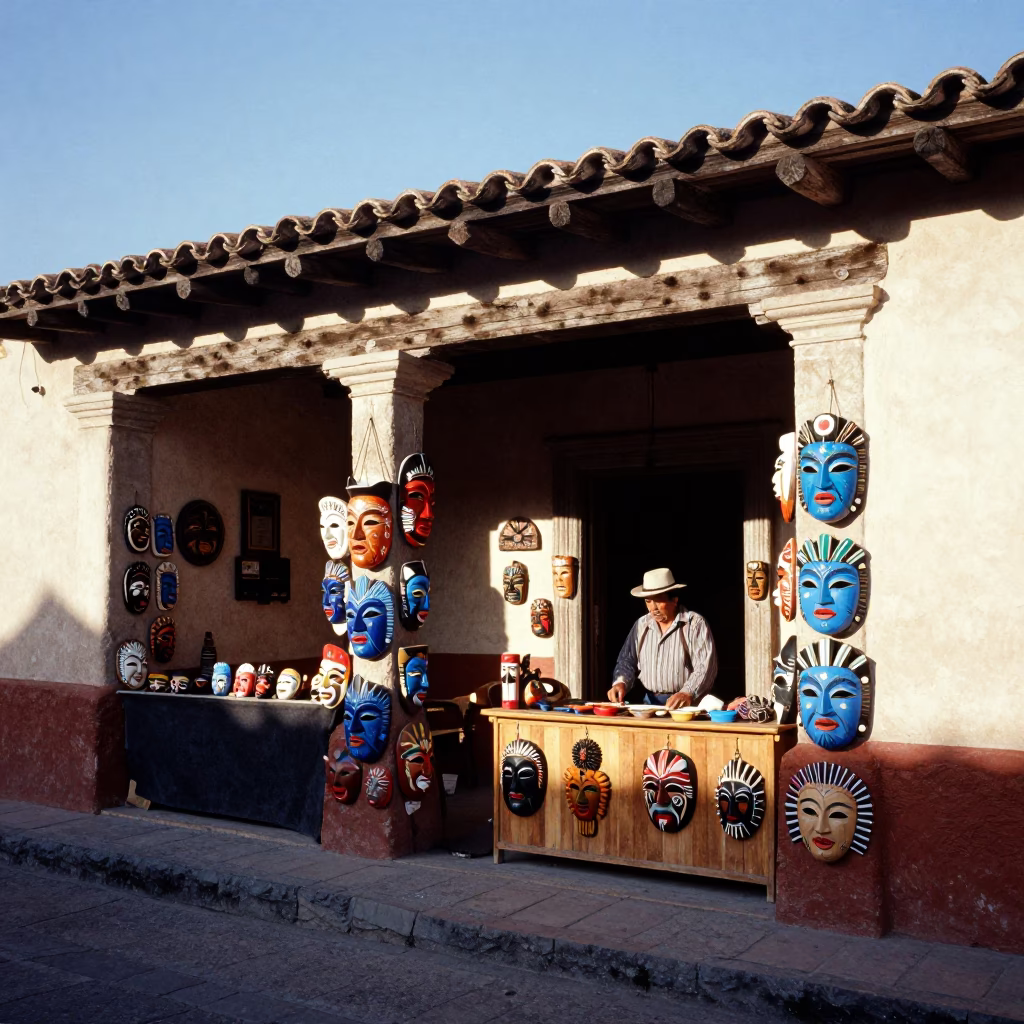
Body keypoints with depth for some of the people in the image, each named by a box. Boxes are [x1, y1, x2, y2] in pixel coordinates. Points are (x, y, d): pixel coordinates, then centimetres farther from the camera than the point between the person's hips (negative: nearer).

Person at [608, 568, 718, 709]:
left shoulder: (695, 623, -3)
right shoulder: (641, 625, 12)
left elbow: (706, 665, -11)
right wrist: (621, 682, -4)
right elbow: (627, 661, 16)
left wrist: (688, 694, -25)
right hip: (648, 703, 4)